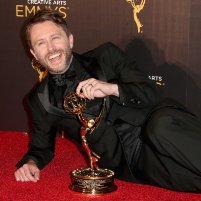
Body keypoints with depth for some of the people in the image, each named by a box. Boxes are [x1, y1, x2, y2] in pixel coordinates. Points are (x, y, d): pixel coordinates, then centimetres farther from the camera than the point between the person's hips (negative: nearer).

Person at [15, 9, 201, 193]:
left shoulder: (106, 55, 8)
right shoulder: (40, 100, 13)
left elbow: (152, 93, 3)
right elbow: (42, 147, 24)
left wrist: (113, 89, -15)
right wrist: (31, 163, 0)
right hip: (128, 163, 0)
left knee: (161, 125, -36)